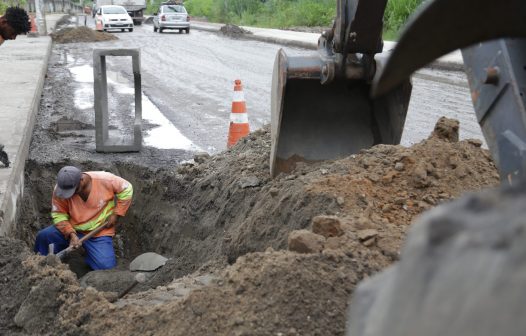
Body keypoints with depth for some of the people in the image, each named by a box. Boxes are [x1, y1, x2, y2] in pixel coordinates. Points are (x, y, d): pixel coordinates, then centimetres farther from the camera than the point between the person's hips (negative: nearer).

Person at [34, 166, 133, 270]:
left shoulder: (104, 180, -21)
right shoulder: (60, 190, -16)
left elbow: (126, 188, -9)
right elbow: (59, 214, -9)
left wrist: (116, 214, -10)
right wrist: (71, 234, -23)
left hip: (99, 233, -2)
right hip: (73, 229, 2)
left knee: (106, 266, -21)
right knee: (43, 236, -21)